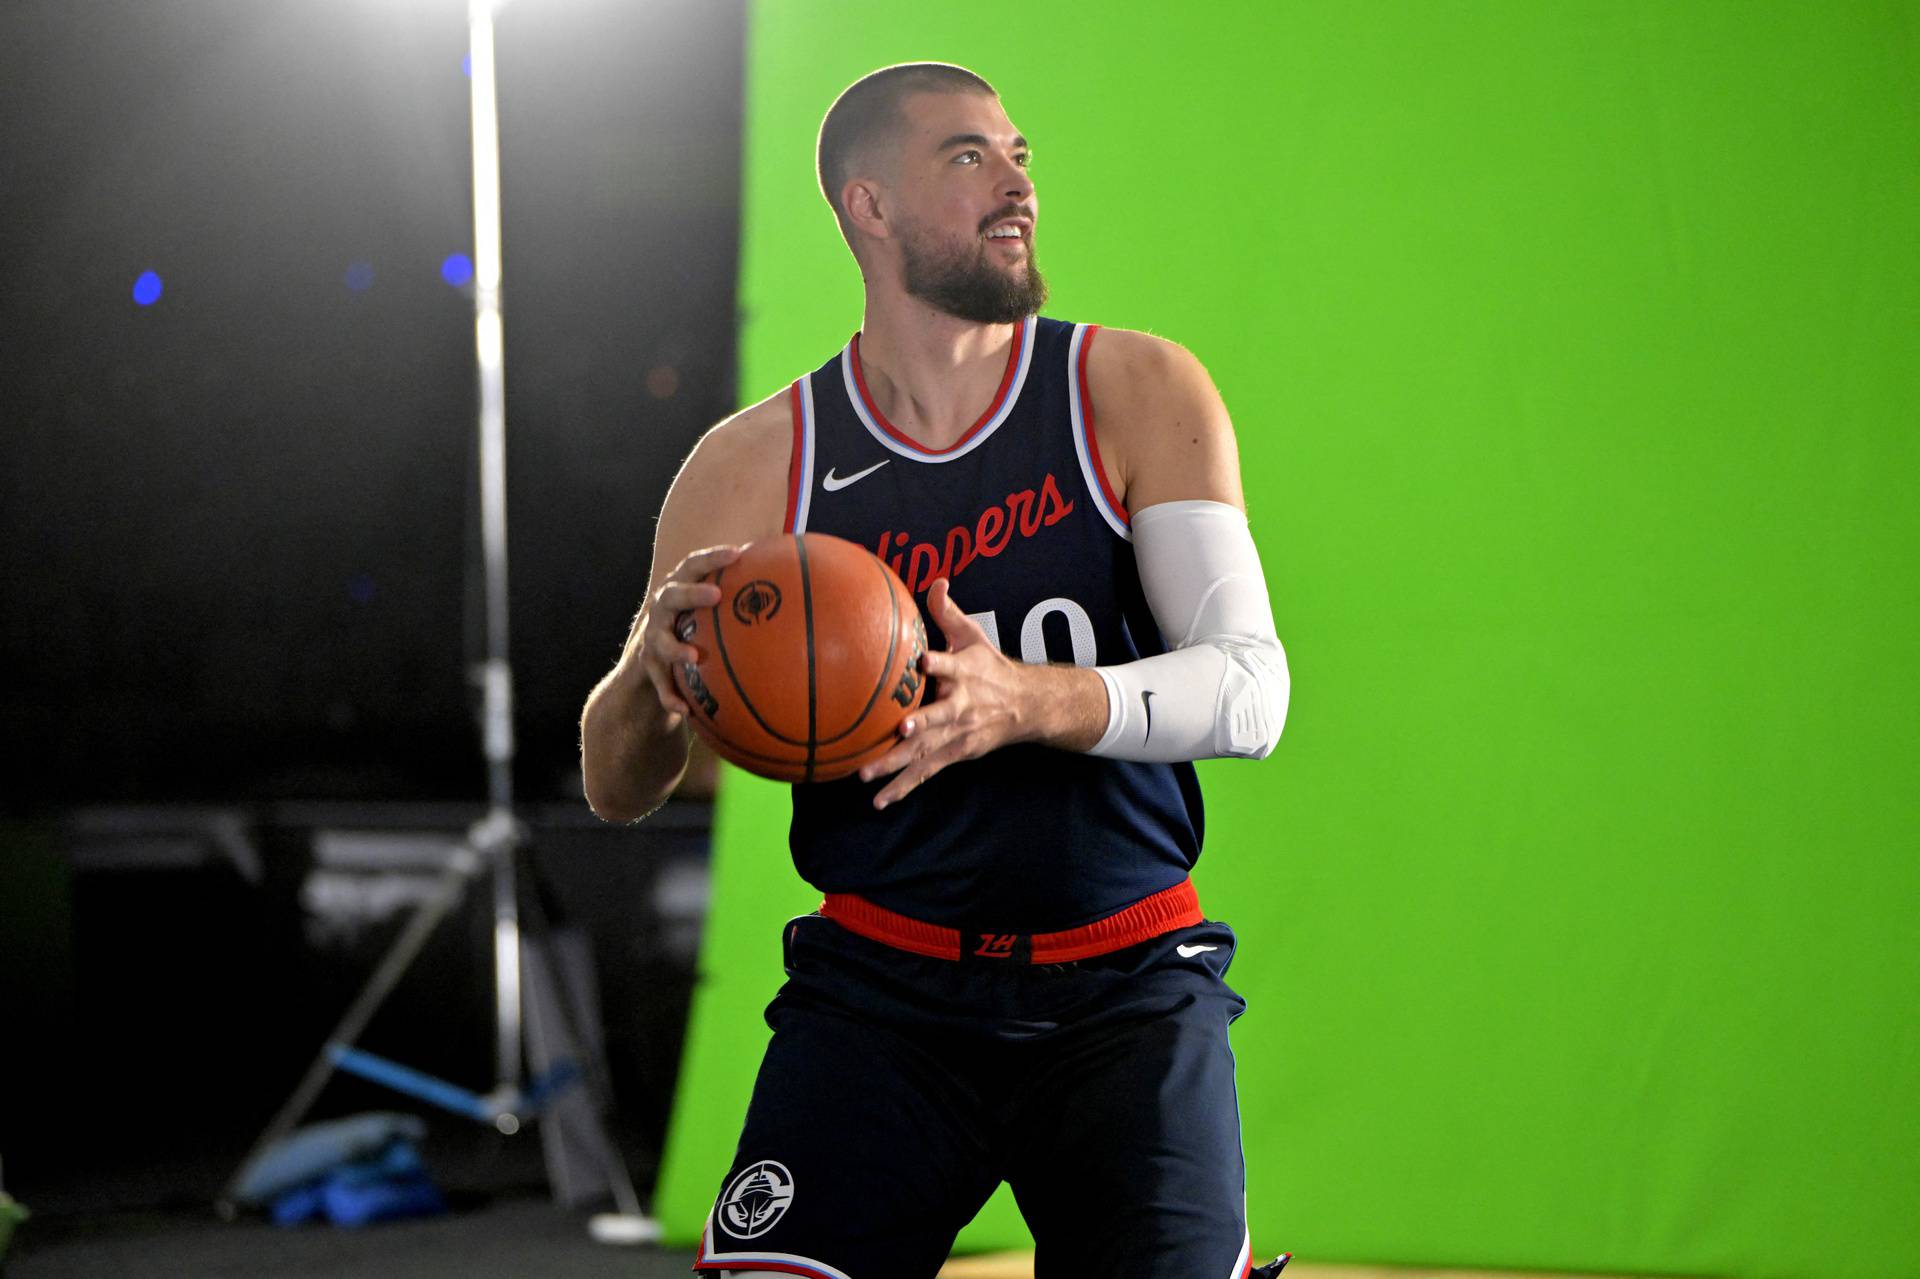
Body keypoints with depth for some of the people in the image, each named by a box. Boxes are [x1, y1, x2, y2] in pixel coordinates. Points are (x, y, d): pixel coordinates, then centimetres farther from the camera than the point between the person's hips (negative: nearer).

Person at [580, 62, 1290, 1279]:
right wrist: (655, 666, -23)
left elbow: (1250, 689, -11)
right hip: (880, 988, 0)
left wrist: (1029, 702, -30)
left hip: (1126, 994, 0)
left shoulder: (1138, 394, -2)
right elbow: (616, 790, 1)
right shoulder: (758, 465, 0)